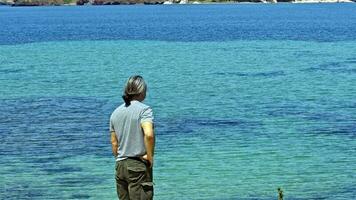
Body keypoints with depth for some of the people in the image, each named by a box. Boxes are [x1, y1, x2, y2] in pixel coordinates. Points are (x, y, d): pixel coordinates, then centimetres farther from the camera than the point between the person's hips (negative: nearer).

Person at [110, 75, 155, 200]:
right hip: (139, 166, -6)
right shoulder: (144, 110, -9)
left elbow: (114, 143, 13)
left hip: (120, 166, 6)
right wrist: (150, 157, -14)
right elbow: (149, 134, -25)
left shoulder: (116, 112, 11)